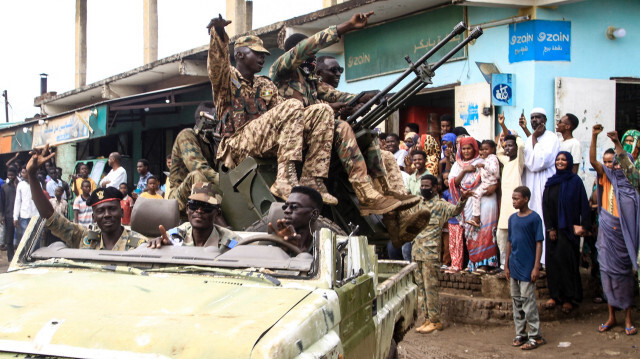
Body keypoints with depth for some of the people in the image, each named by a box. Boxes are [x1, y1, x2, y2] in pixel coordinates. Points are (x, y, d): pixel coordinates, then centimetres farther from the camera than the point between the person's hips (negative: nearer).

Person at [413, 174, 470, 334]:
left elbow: (455, 210, -29)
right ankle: (427, 319, 16)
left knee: (430, 287, -5)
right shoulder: (420, 204, 15)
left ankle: (435, 321, 2)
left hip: (430, 253, -7)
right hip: (417, 252, 7)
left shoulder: (441, 205, -8)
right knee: (421, 287, 10)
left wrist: (462, 199, -49)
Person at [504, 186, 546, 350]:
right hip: (514, 267, 6)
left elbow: (539, 243, -10)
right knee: (516, 301, 10)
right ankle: (520, 334, 19)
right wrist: (506, 265, 13)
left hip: (527, 267, -6)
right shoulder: (512, 218, 9)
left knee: (528, 301, -4)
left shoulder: (534, 218, -8)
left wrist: (536, 267, -14)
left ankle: (535, 336, 4)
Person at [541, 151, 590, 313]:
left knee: (567, 260, -2)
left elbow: (583, 204, -5)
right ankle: (555, 295, 11)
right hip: (553, 228, 4)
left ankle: (569, 297, 5)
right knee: (553, 260, 3)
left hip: (569, 228, -4)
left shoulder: (575, 181, -3)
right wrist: (550, 228, -2)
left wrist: (582, 225, -13)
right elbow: (546, 206, 5)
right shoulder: (551, 182, 8)